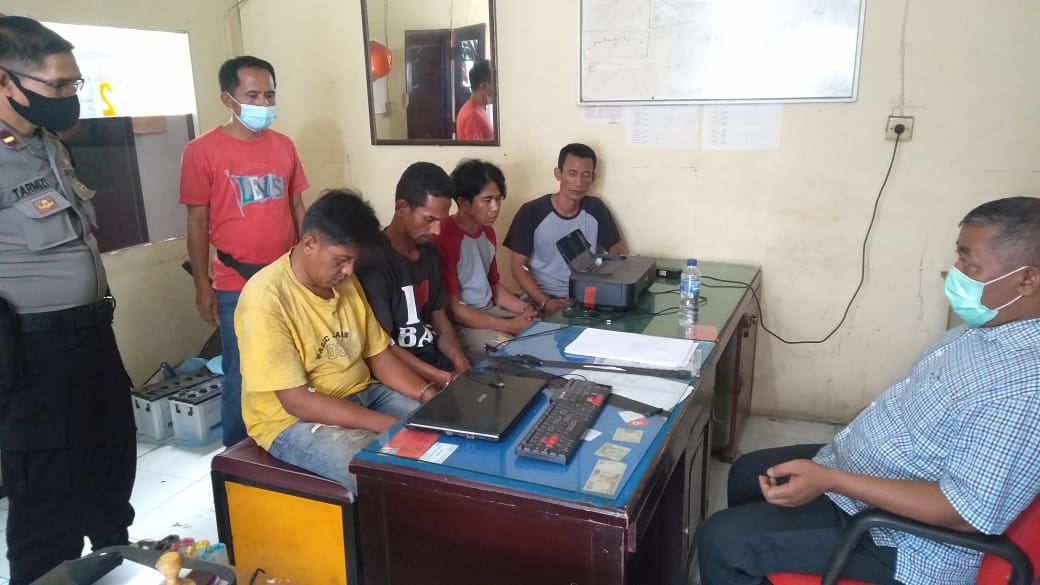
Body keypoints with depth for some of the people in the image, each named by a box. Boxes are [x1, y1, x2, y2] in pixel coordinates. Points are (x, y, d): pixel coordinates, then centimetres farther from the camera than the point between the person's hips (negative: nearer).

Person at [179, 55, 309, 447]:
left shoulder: (284, 146, 7)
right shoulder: (202, 151, -6)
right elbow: (197, 222, -4)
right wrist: (202, 286, -5)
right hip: (236, 287, -4)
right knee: (242, 377, 6)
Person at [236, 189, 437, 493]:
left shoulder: (346, 282, 1)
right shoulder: (266, 298, -22)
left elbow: (378, 354, 7)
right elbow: (297, 400, -25)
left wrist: (428, 395, -11)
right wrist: (389, 425, -29)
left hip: (362, 395, 7)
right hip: (294, 419, -7)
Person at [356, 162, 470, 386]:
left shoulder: (429, 251, 8)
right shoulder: (375, 262, -17)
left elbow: (439, 319, 12)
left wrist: (461, 363, -7)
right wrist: (447, 379, -22)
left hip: (434, 358, 7)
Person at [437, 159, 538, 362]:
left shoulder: (488, 233, 9)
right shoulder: (444, 237, -20)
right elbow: (451, 309, -21)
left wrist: (526, 310, 1)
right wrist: (509, 326, -21)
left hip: (490, 311, 9)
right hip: (460, 324, -9)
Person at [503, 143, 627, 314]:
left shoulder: (596, 209, 4)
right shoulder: (531, 212, -7)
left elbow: (620, 250, 12)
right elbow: (518, 266, -6)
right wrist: (546, 302, -20)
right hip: (540, 301, -4)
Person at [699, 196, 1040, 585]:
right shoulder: (991, 325, -1)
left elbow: (969, 511, -30)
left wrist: (831, 480, -31)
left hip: (895, 533, -9)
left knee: (721, 541, -11)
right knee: (747, 474, 20)